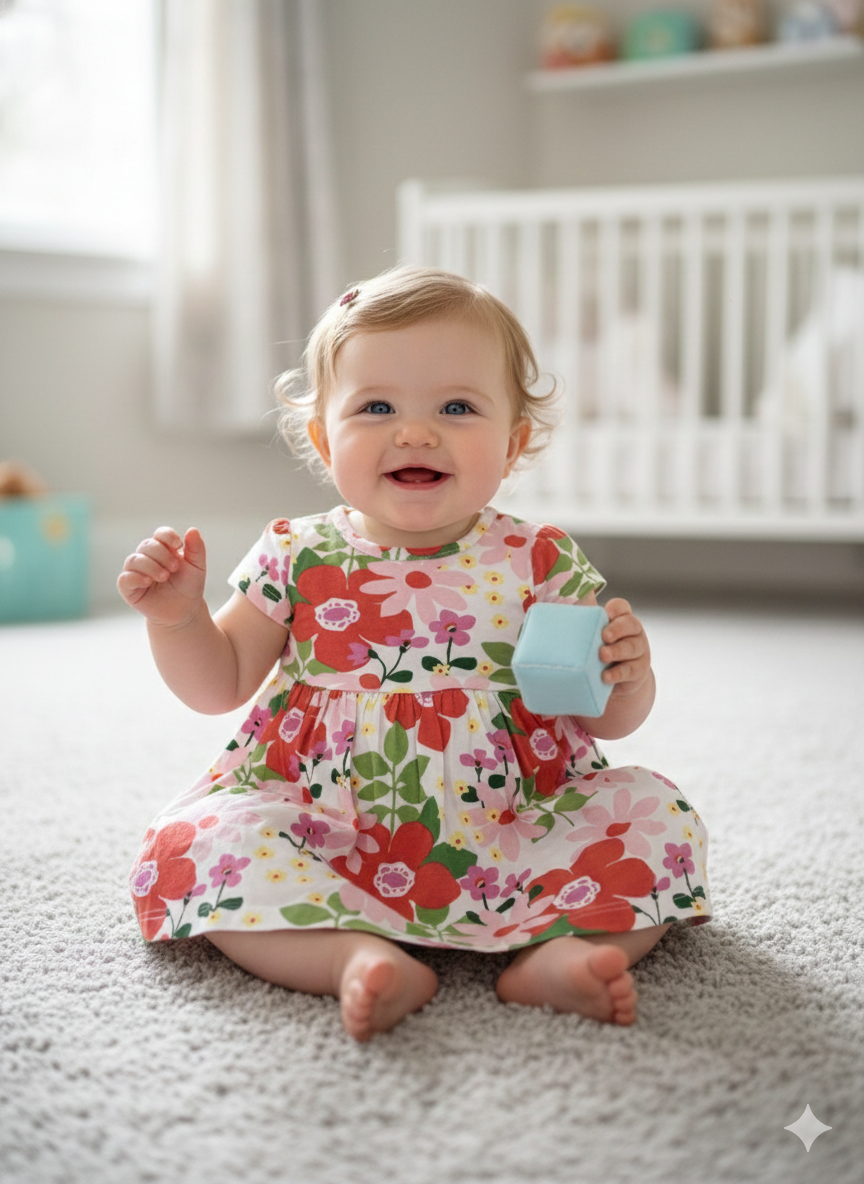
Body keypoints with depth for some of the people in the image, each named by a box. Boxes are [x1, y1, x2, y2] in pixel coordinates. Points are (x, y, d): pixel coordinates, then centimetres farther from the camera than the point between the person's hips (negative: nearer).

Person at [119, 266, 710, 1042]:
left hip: (509, 831, 1)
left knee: (652, 814, -16)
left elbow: (607, 722, 4)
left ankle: (556, 949, -29)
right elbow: (219, 683, 10)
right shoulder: (299, 561, 1)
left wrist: (628, 679, -18)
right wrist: (176, 615, -8)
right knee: (201, 841, -23)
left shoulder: (540, 564, -1)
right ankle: (359, 955, -34)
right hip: (330, 837, 0)